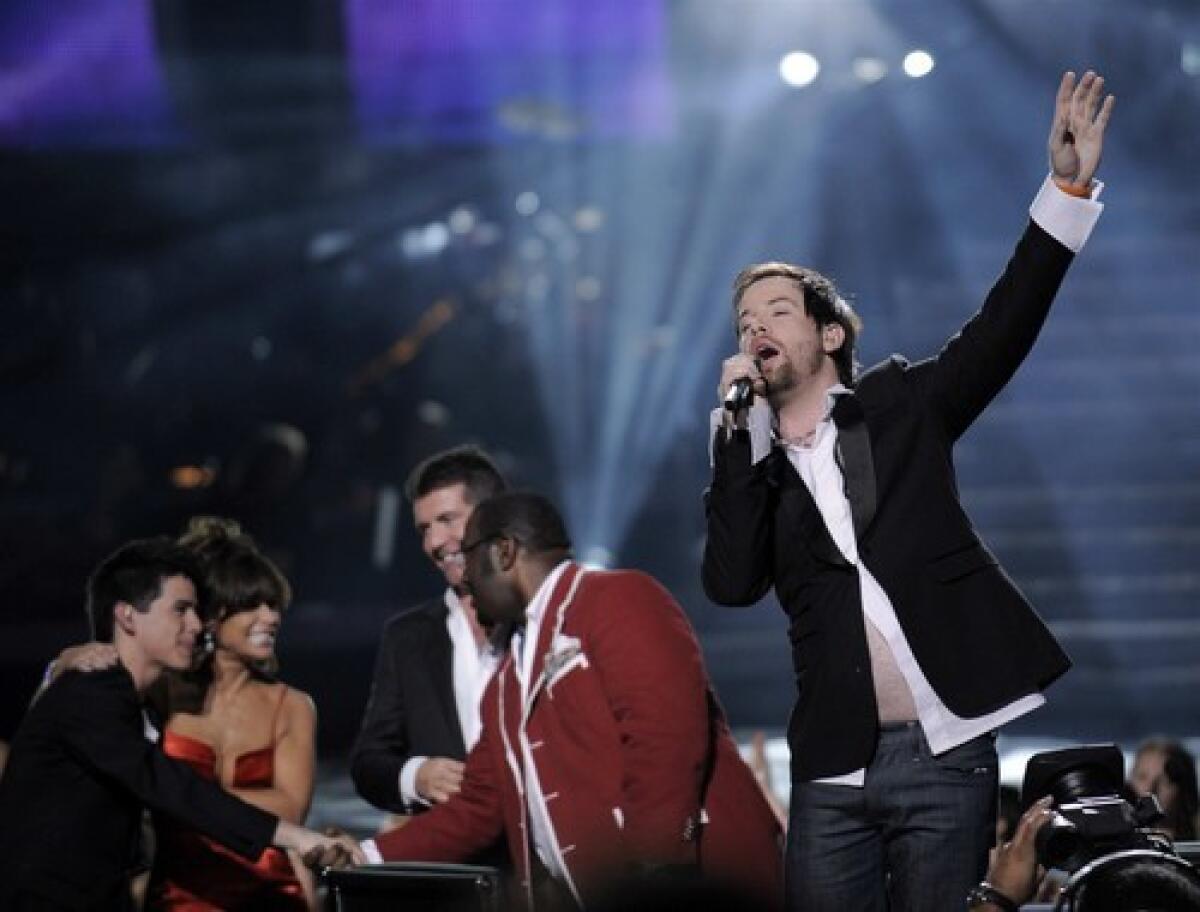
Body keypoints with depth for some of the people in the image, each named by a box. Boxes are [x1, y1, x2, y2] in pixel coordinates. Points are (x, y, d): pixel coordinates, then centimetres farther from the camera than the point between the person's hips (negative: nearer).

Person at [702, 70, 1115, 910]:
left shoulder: (900, 406, 9)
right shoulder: (751, 465, 12)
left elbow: (1005, 324, 0)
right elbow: (731, 583, -5)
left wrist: (1068, 188, -10)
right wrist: (740, 425, -5)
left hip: (946, 754, -2)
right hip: (835, 767, 2)